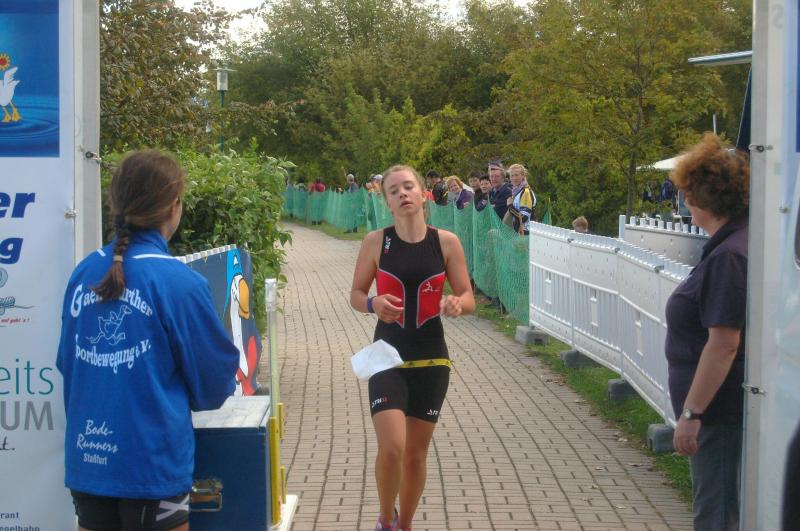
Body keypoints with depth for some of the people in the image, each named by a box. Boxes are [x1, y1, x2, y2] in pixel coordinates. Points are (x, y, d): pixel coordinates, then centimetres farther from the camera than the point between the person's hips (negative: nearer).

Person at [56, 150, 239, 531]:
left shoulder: (83, 274, 1)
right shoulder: (180, 282, -14)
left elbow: (68, 364, 13)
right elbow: (214, 378, -3)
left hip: (85, 457, 5)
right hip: (152, 462, -5)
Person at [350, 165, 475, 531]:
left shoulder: (447, 242, -4)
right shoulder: (376, 242, -5)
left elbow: (469, 299, 1)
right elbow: (356, 295, 3)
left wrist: (457, 304, -22)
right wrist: (373, 304, -19)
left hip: (431, 359, 2)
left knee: (416, 453, 11)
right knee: (391, 448, -14)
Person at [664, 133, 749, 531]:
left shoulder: (729, 256, -22)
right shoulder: (731, 244, 10)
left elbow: (724, 343, -26)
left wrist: (692, 413, -22)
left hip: (720, 409, -10)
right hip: (723, 407, 10)